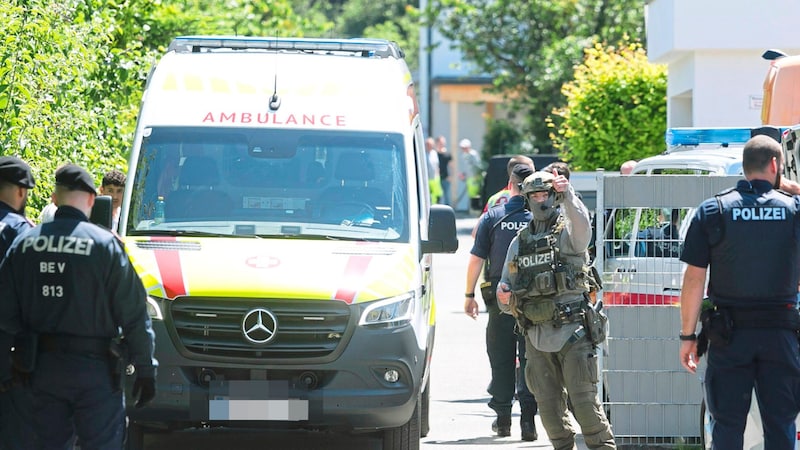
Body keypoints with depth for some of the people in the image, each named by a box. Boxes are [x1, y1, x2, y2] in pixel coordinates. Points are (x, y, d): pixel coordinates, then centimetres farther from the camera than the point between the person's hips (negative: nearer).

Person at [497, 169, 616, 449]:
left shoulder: (568, 233, 1)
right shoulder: (519, 243, 17)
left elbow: (582, 222, -24)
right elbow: (506, 286, 21)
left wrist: (568, 194, -41)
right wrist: (504, 297, -3)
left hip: (572, 333, -5)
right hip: (537, 338, 5)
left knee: (584, 401, -8)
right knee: (548, 406, 6)